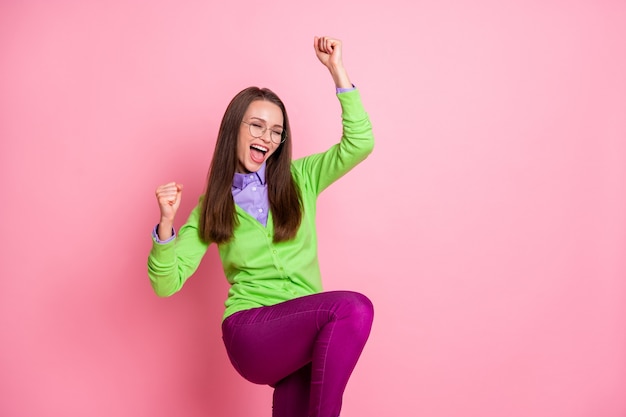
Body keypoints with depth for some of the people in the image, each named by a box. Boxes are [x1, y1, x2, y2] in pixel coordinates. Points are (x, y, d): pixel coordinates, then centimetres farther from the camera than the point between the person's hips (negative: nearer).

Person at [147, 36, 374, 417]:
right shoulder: (212, 206, 8)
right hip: (249, 331, -2)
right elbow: (167, 284, 3)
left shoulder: (299, 179, 11)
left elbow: (360, 143, -3)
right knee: (354, 307, -27)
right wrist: (166, 224, -14)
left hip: (304, 333, 3)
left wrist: (337, 70, -5)